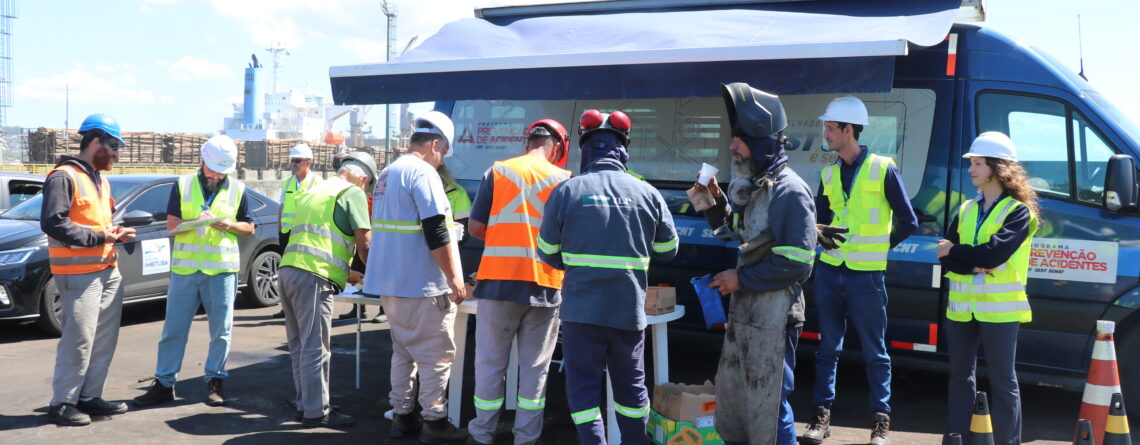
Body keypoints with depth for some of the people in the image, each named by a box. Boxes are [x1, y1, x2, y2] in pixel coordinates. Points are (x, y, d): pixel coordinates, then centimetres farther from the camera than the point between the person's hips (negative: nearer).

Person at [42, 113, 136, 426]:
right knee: (79, 340, -8)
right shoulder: (64, 177, -10)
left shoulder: (100, 180, 20)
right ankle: (61, 404, 2)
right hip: (78, 273, -9)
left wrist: (116, 234, 7)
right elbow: (52, 222, -19)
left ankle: (89, 397, 19)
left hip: (108, 270, 9)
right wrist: (99, 237, -18)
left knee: (105, 339, 10)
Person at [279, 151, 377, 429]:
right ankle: (316, 412, 1)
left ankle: (305, 404, 22)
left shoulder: (314, 192, 26)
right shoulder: (353, 193, 0)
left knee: (299, 345, 15)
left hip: (289, 270, 9)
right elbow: (364, 244, -4)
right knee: (314, 349, -4)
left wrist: (347, 273, 37)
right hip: (314, 278, -9)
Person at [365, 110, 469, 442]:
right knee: (436, 354, 0)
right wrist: (454, 279, -15)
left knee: (403, 351, 15)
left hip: (389, 282, 9)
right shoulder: (423, 173, -14)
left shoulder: (386, 175, 14)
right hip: (422, 285, -9)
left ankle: (401, 416, 19)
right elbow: (436, 233, -20)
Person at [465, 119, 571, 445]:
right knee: (535, 366, 10)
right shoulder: (563, 180, 2)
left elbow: (475, 228, 2)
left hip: (499, 281, 0)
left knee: (490, 363, 10)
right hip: (544, 285, 0)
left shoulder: (497, 172, 3)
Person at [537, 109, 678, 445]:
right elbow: (668, 250, 9)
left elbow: (547, 253, 1)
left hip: (582, 308, -2)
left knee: (583, 387, 6)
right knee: (631, 386, 19)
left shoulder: (567, 190, -6)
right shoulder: (647, 193, -1)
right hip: (630, 309, 3)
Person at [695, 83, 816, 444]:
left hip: (773, 319, -9)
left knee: (768, 409, 1)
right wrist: (715, 202, 7)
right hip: (741, 313, 9)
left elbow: (797, 264, -22)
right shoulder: (748, 187, 10)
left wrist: (742, 279, -17)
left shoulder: (789, 191, -18)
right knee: (730, 400, 20)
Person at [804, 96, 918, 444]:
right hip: (829, 271, 5)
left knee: (874, 351, 5)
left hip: (865, 276, -4)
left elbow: (907, 222, -2)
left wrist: (878, 247, 2)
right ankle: (821, 415, 18)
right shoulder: (829, 172, 8)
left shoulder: (883, 169, -6)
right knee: (828, 346, 10)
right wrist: (822, 235, -6)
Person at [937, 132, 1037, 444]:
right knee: (960, 377, 12)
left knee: (1002, 382, 0)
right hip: (962, 307, 6)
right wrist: (975, 265, -16)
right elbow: (945, 258, 2)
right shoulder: (966, 210, 13)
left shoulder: (1018, 211, -5)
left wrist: (955, 252, -7)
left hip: (998, 309, -6)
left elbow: (994, 254, -19)